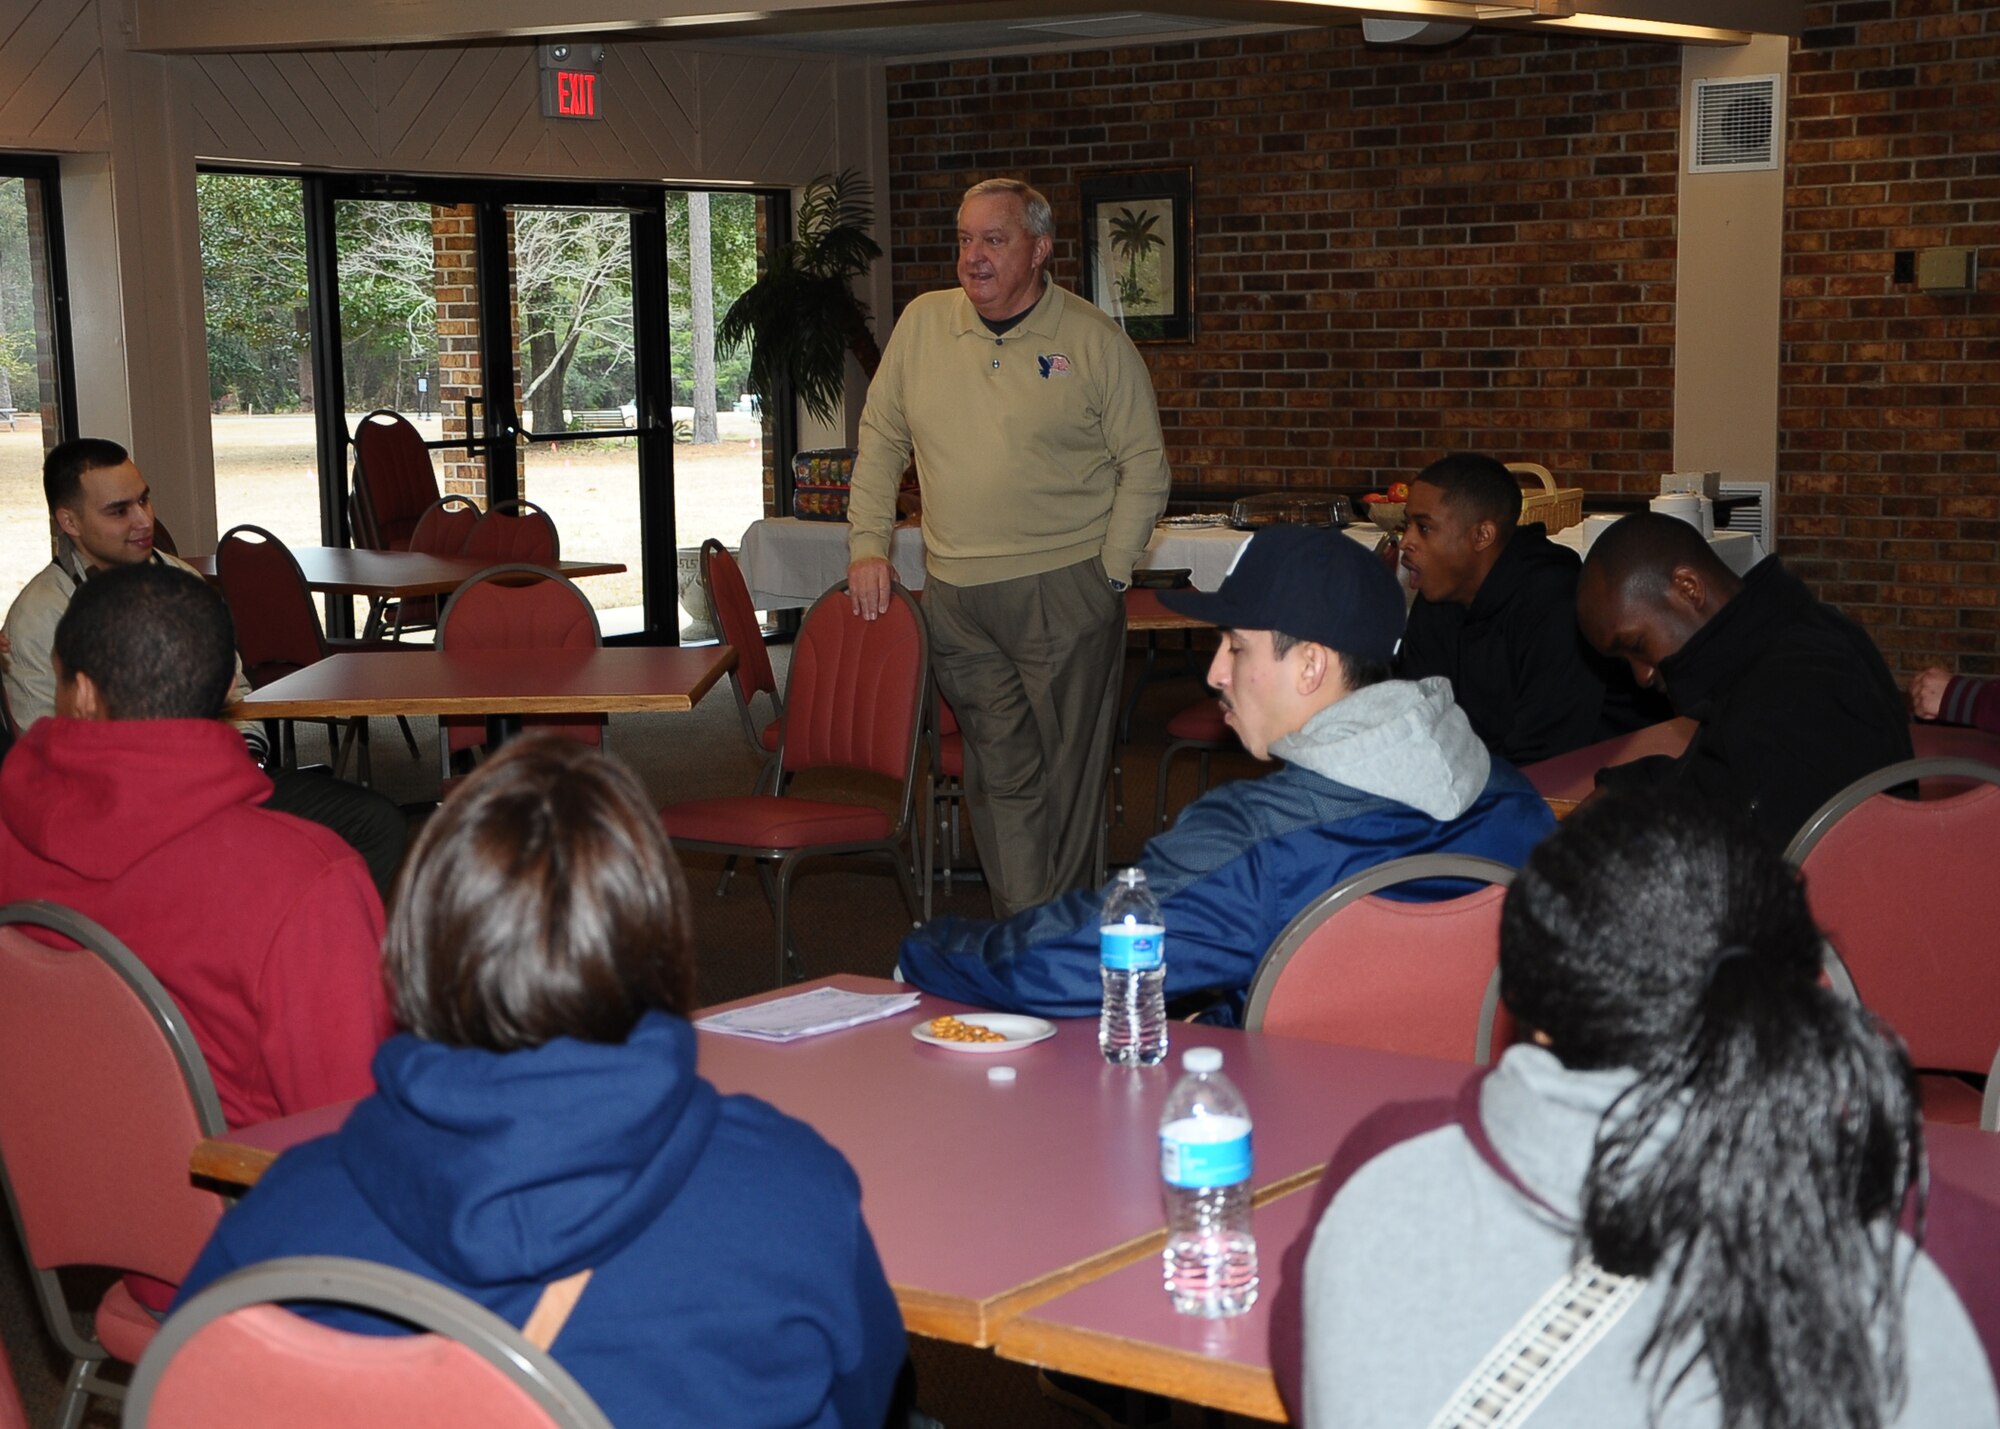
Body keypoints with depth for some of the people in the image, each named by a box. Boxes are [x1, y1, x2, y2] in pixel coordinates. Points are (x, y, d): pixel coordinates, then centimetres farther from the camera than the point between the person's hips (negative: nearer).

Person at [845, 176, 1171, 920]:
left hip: (1065, 589, -3)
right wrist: (868, 543, 8)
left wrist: (1109, 574, -6)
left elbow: (1144, 467, 1)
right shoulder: (923, 323, 7)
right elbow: (881, 438, 15)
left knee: (1066, 771, 1)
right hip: (955, 597, 3)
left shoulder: (1097, 342, -3)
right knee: (999, 773, 4)